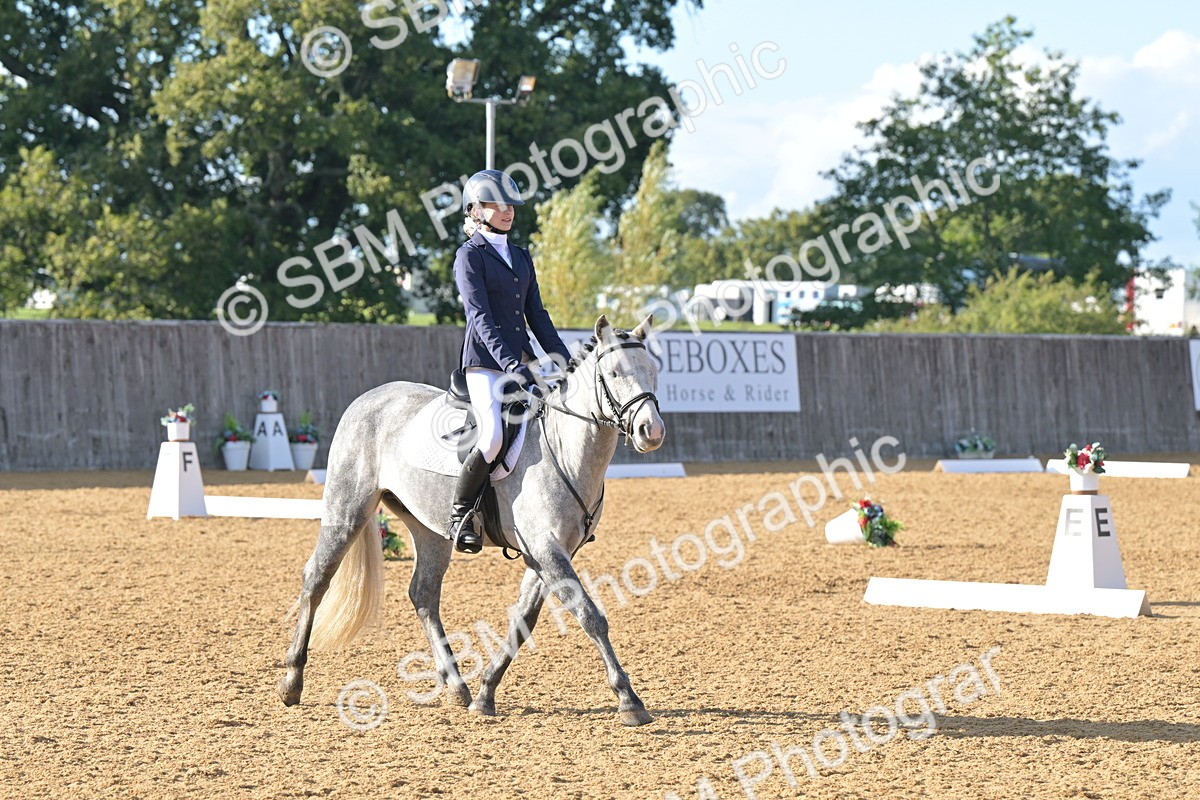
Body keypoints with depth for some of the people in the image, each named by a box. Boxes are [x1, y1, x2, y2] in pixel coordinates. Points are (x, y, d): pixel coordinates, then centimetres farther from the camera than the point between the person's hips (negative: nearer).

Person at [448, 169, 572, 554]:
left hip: (523, 359, 7)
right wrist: (512, 366, -24)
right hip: (485, 362, -7)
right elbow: (480, 317, -13)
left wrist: (567, 363, 9)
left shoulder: (521, 256, 18)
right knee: (495, 436, -26)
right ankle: (459, 514, -9)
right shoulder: (470, 256, -3)